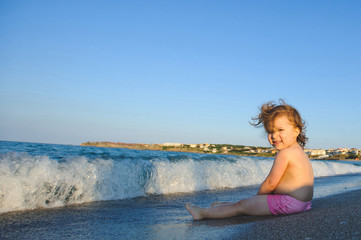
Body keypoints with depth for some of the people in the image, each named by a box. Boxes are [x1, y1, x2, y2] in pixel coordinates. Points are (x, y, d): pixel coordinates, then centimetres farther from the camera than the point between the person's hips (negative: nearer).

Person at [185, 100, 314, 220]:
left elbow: (270, 183, -15)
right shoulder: (298, 151, 14)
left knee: (242, 206, 0)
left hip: (289, 202, -10)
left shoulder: (284, 153, -18)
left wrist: (257, 198, 2)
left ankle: (202, 213, 10)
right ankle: (224, 205, 43)